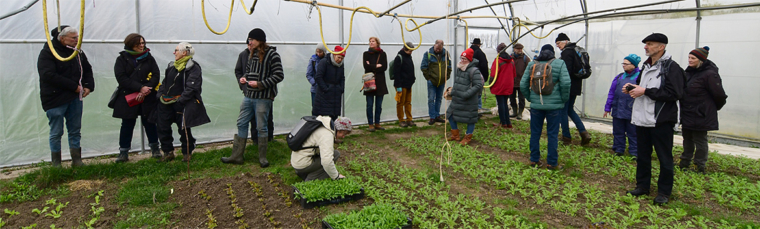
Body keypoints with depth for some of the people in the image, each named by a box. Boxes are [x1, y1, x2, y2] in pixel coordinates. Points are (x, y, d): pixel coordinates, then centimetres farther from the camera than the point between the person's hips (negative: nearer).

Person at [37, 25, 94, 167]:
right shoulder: (48, 53, -10)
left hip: (75, 98, 6)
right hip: (56, 99, -6)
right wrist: (74, 86, -20)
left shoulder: (78, 52, 9)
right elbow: (49, 75, -21)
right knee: (56, 133, 2)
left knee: (75, 131, 10)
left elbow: (87, 70, 19)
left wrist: (88, 86, -1)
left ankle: (77, 161, 19)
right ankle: (56, 164, 12)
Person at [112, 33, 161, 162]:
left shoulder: (149, 58, 7)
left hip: (148, 98, 1)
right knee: (127, 124, 5)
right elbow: (121, 78, -9)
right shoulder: (122, 59, 2)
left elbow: (156, 76, -2)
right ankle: (124, 152, 14)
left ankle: (155, 148, 20)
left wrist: (146, 90, -16)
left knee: (149, 123, 7)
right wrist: (140, 87, -18)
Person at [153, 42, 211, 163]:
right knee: (162, 127, 8)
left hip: (182, 104, -8)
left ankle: (187, 153, 18)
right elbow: (164, 83, 23)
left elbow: (191, 88, -18)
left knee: (183, 128, 1)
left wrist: (180, 101, -23)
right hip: (166, 103, 8)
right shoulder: (172, 66, 16)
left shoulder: (193, 68, -10)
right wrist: (160, 95, 8)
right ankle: (168, 152, 21)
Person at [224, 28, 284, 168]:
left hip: (263, 97, -7)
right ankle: (237, 156, 21)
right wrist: (242, 79, 4)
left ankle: (262, 157, 16)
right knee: (241, 124, 10)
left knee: (261, 127, 2)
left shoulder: (271, 54, -10)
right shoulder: (251, 54, 14)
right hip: (248, 95, 8)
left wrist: (260, 84, -18)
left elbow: (279, 76, -15)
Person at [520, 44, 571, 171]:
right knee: (552, 134, 4)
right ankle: (552, 163, 9)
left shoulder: (532, 64, 7)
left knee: (535, 133, 11)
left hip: (536, 105, 3)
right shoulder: (559, 63, -2)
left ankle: (534, 160, 19)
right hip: (554, 105, -2)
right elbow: (566, 83, -12)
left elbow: (523, 85, 3)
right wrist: (564, 99, 0)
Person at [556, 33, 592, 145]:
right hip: (575, 86, 10)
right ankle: (583, 132, 7)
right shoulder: (576, 50, 16)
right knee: (570, 110, 18)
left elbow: (566, 70, -23)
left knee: (563, 111, 1)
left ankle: (566, 137, 7)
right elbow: (578, 69, 18)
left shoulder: (567, 52, -15)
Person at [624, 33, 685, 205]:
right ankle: (642, 186, 29)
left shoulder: (671, 67, -11)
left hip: (662, 120, -8)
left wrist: (646, 91, -21)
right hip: (642, 119, 8)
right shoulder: (646, 66, 15)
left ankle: (664, 192, 16)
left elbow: (675, 93, -21)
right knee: (642, 155, 16)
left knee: (665, 158, 4)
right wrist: (631, 88, 6)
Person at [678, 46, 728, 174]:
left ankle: (700, 167, 15)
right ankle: (684, 163, 28)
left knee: (700, 141, 4)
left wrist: (714, 108, 2)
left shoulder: (709, 74, -17)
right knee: (687, 140, 17)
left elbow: (719, 95, -15)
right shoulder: (689, 72, 7)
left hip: (700, 116, -8)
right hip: (687, 114, 8)